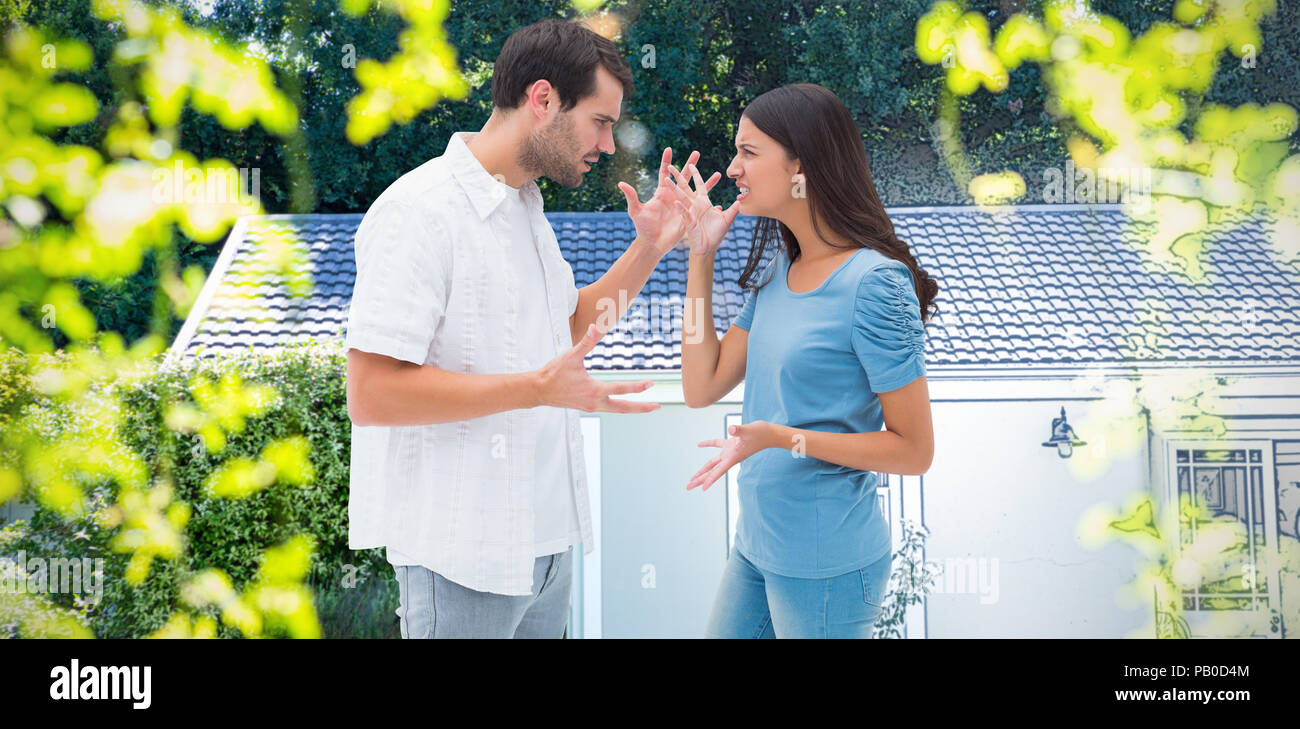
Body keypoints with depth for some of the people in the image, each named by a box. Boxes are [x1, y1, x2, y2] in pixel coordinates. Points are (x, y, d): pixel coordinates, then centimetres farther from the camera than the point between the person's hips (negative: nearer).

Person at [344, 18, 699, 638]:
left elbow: (571, 330, 24)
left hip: (543, 535, 9)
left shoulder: (525, 209, 14)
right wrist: (536, 389, -28)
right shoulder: (419, 210, -17)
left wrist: (649, 248, 12)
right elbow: (371, 394, -24)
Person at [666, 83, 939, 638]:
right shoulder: (779, 271, 6)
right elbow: (702, 387, 5)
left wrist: (782, 438, -25)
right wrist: (700, 255, 3)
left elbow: (914, 450, -16)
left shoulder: (874, 283, -17)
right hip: (755, 545, 8)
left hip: (826, 566, -8)